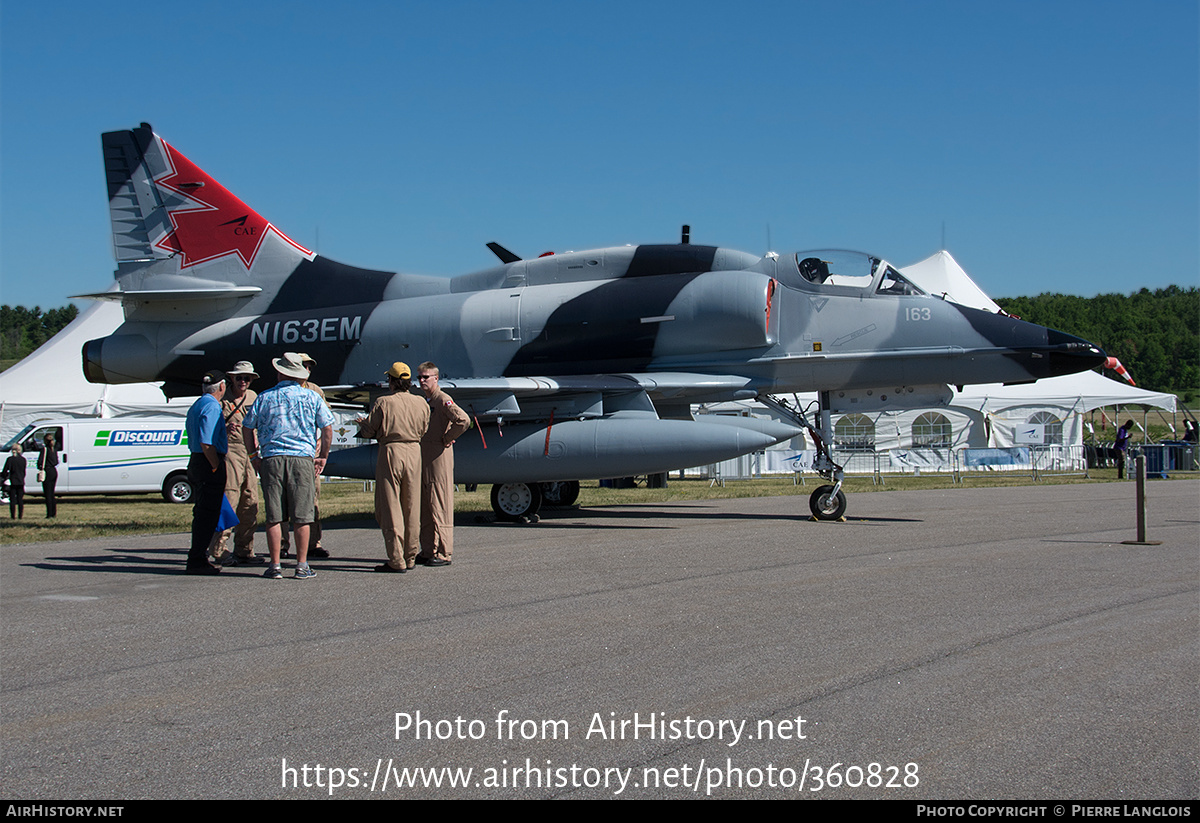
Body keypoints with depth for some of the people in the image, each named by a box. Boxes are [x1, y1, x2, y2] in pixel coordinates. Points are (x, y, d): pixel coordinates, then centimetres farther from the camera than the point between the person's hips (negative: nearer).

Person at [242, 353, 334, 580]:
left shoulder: (264, 398, 7)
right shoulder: (311, 397, 5)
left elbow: (247, 428, 11)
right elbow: (327, 429, 4)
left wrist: (254, 456, 19)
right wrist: (323, 457, 14)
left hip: (271, 459, 1)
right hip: (302, 459, -1)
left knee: (274, 516, 4)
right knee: (302, 517, 2)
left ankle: (275, 565, 5)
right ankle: (302, 566, 2)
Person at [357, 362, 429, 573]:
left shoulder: (383, 403, -10)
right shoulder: (421, 404, 2)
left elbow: (369, 431, -3)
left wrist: (362, 423, 19)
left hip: (390, 452, -4)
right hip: (414, 452, 4)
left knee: (390, 507, 0)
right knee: (411, 508, 12)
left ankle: (397, 560, -2)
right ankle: (410, 557, 18)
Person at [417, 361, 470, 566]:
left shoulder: (443, 400, -9)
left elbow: (463, 420, -23)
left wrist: (447, 438, -13)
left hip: (439, 458, -9)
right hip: (422, 458, 9)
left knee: (440, 507, -6)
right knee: (424, 509, 11)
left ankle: (443, 553, -4)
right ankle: (427, 551, 17)